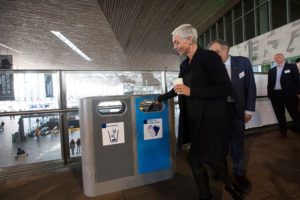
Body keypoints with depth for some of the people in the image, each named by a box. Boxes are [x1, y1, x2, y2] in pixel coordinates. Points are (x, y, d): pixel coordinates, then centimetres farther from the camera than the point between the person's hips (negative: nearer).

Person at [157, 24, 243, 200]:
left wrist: (191, 92, -21)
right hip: (194, 120, 7)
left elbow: (226, 88, -18)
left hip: (211, 119, -7)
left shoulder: (209, 57, -12)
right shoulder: (185, 64, 10)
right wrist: (160, 98, 28)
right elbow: (179, 88, 21)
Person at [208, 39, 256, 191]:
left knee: (237, 140, 11)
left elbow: (250, 86, -1)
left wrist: (249, 109, -4)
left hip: (236, 108, 0)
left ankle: (239, 173, 31)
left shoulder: (243, 62, -3)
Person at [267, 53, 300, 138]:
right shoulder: (271, 70, 15)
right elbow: (269, 83, 13)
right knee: (279, 115, 8)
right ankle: (283, 132, 18)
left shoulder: (292, 67, 6)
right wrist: (269, 94, 5)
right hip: (275, 95, 3)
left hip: (289, 94, -3)